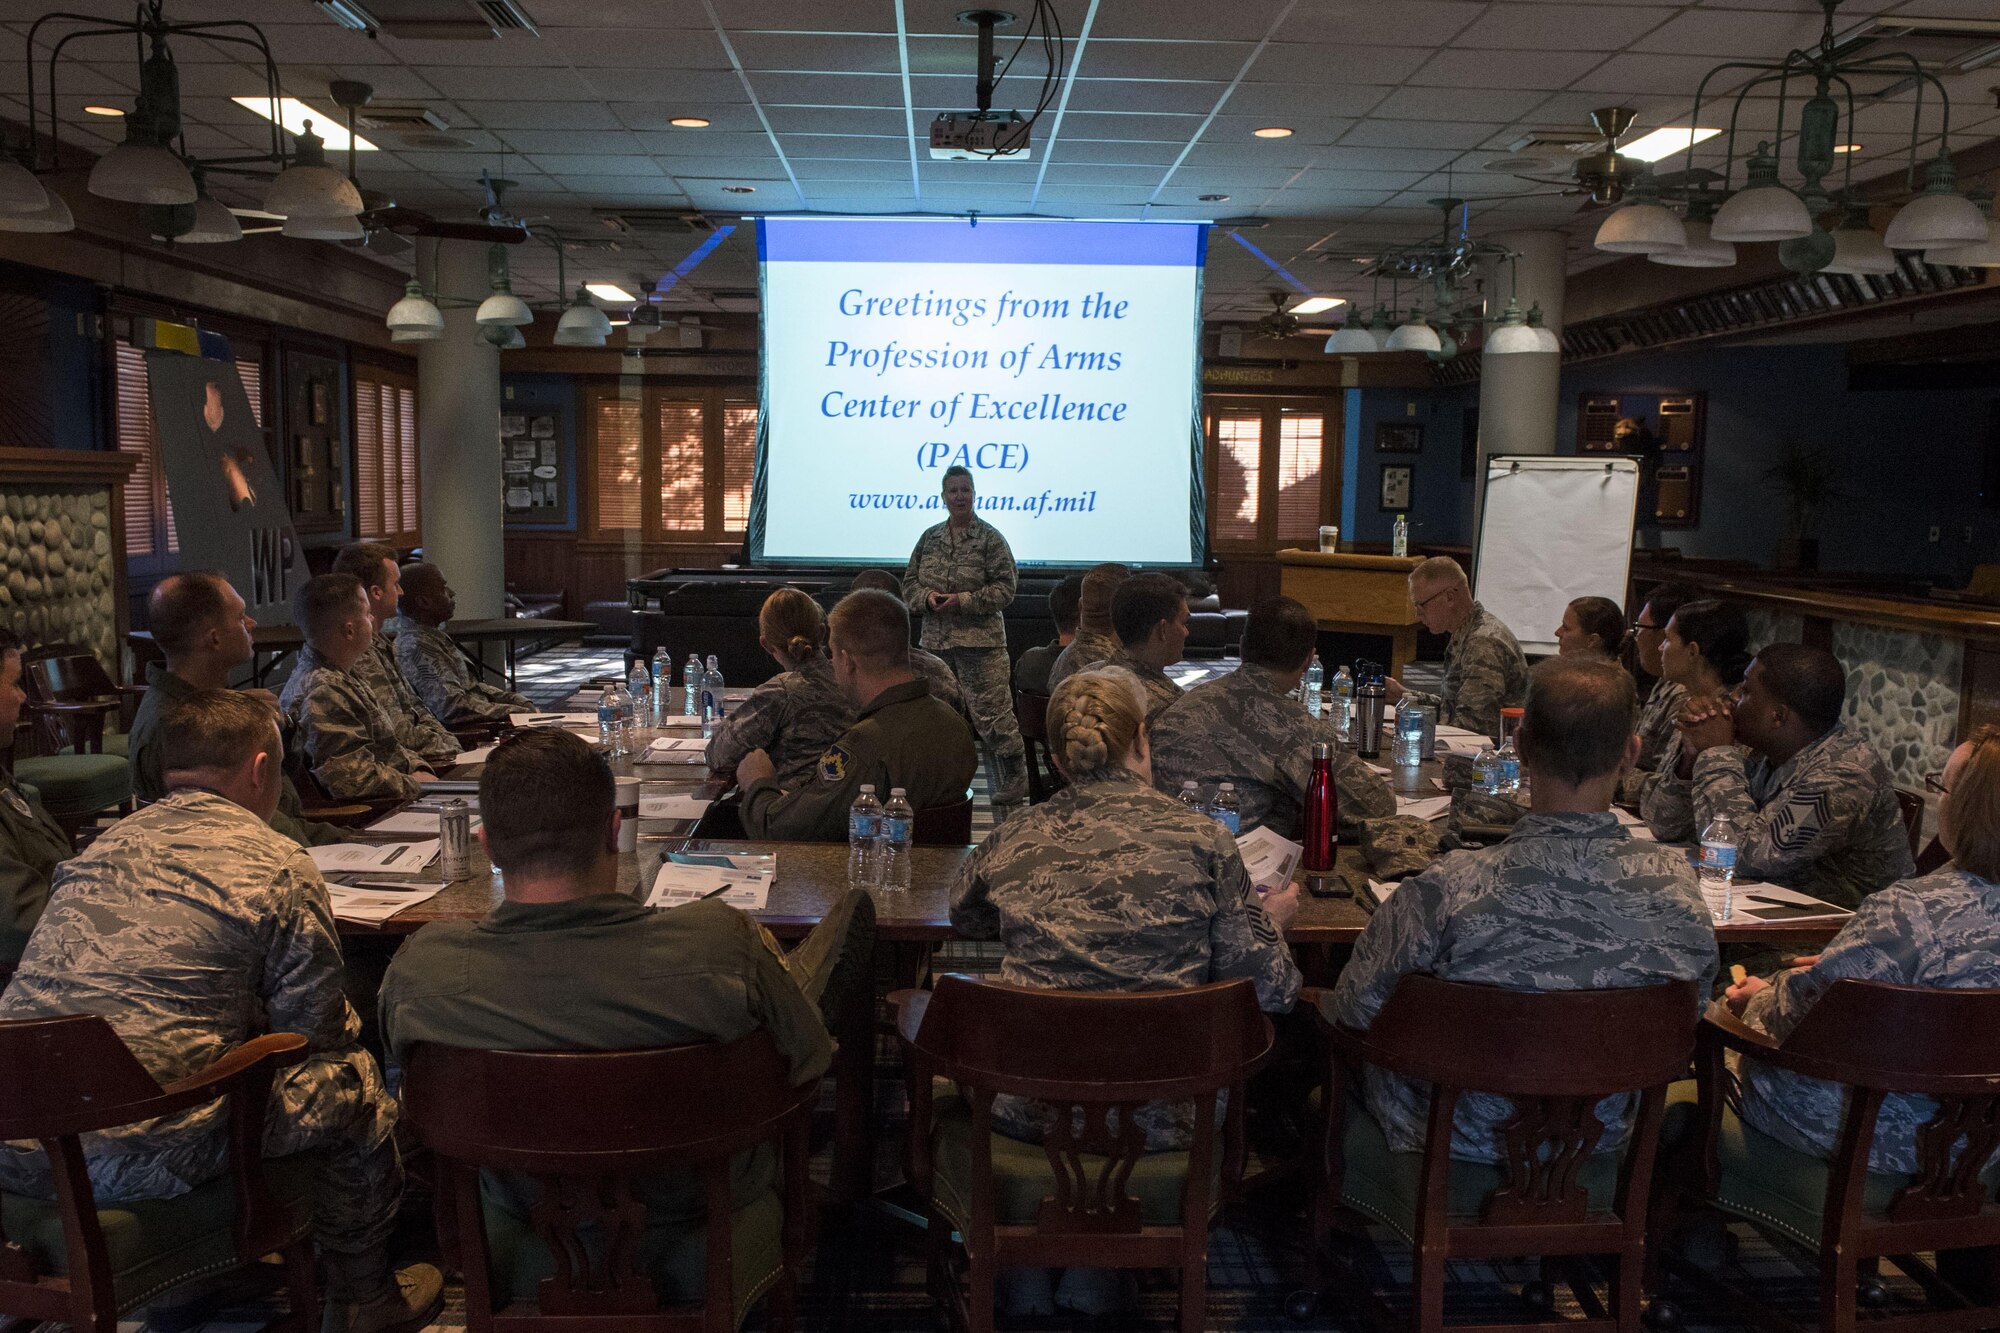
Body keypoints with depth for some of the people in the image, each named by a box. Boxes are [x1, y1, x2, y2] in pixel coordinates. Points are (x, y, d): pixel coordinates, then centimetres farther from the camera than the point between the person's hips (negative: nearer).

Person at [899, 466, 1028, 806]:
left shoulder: (990, 538, -3)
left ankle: (1014, 782, 6)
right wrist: (927, 597, -8)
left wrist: (963, 601, -17)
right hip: (935, 641, 6)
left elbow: (1005, 589, -8)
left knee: (992, 714, -6)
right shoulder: (930, 537, 12)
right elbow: (909, 583, 14)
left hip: (981, 640, -6)